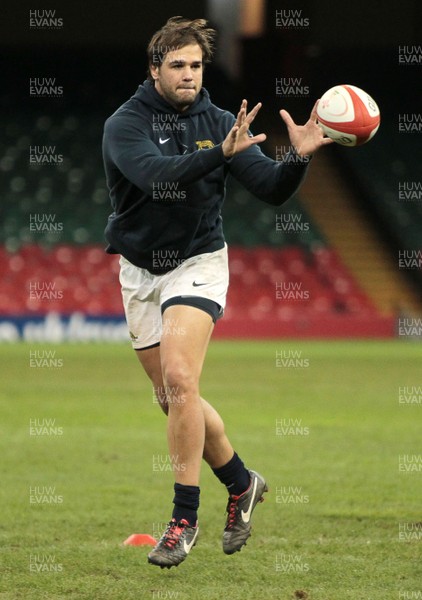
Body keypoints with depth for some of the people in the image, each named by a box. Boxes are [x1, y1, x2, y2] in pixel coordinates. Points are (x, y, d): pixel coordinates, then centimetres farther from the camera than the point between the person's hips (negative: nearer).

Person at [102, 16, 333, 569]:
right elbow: (156, 174, -31)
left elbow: (272, 190, -7)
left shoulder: (219, 123, -4)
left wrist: (299, 157, -28)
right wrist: (220, 154, -45)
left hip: (197, 263, -2)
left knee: (179, 379, -22)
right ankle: (241, 482, 33)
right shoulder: (125, 124, -11)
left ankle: (185, 517, -15)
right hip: (140, 270, 2)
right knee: (173, 398, 9)